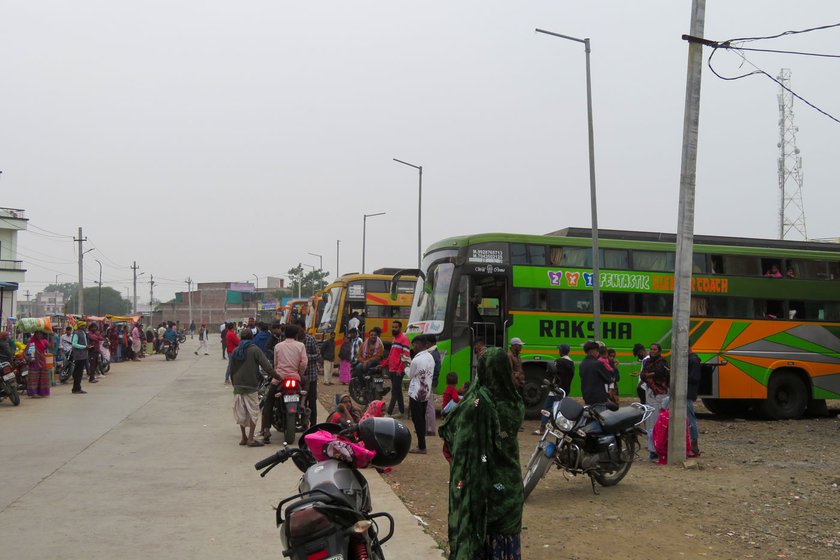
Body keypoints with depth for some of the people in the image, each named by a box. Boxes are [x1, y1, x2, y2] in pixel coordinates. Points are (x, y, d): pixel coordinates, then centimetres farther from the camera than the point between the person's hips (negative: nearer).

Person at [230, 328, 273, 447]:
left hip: (238, 385, 5)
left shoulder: (235, 351, 9)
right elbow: (267, 366, -15)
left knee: (241, 412, 12)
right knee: (253, 412, 0)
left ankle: (243, 437, 16)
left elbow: (231, 370, 13)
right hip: (251, 385, -5)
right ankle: (250, 439, -3)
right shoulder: (254, 350, -6)